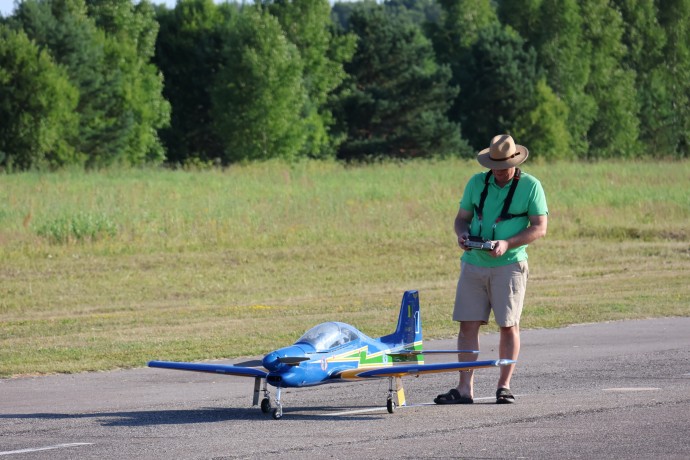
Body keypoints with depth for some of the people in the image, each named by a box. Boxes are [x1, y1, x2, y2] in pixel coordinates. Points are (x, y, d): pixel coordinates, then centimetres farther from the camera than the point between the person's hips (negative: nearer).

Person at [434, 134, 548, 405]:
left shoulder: (530, 186, -2)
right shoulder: (477, 183, 9)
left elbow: (540, 228, -6)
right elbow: (462, 217, 16)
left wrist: (507, 244, -18)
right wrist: (462, 233, -8)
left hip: (508, 265, -3)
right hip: (473, 263, 3)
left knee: (509, 326, 0)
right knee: (468, 325, -2)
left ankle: (504, 386, 11)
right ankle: (465, 389, -2)